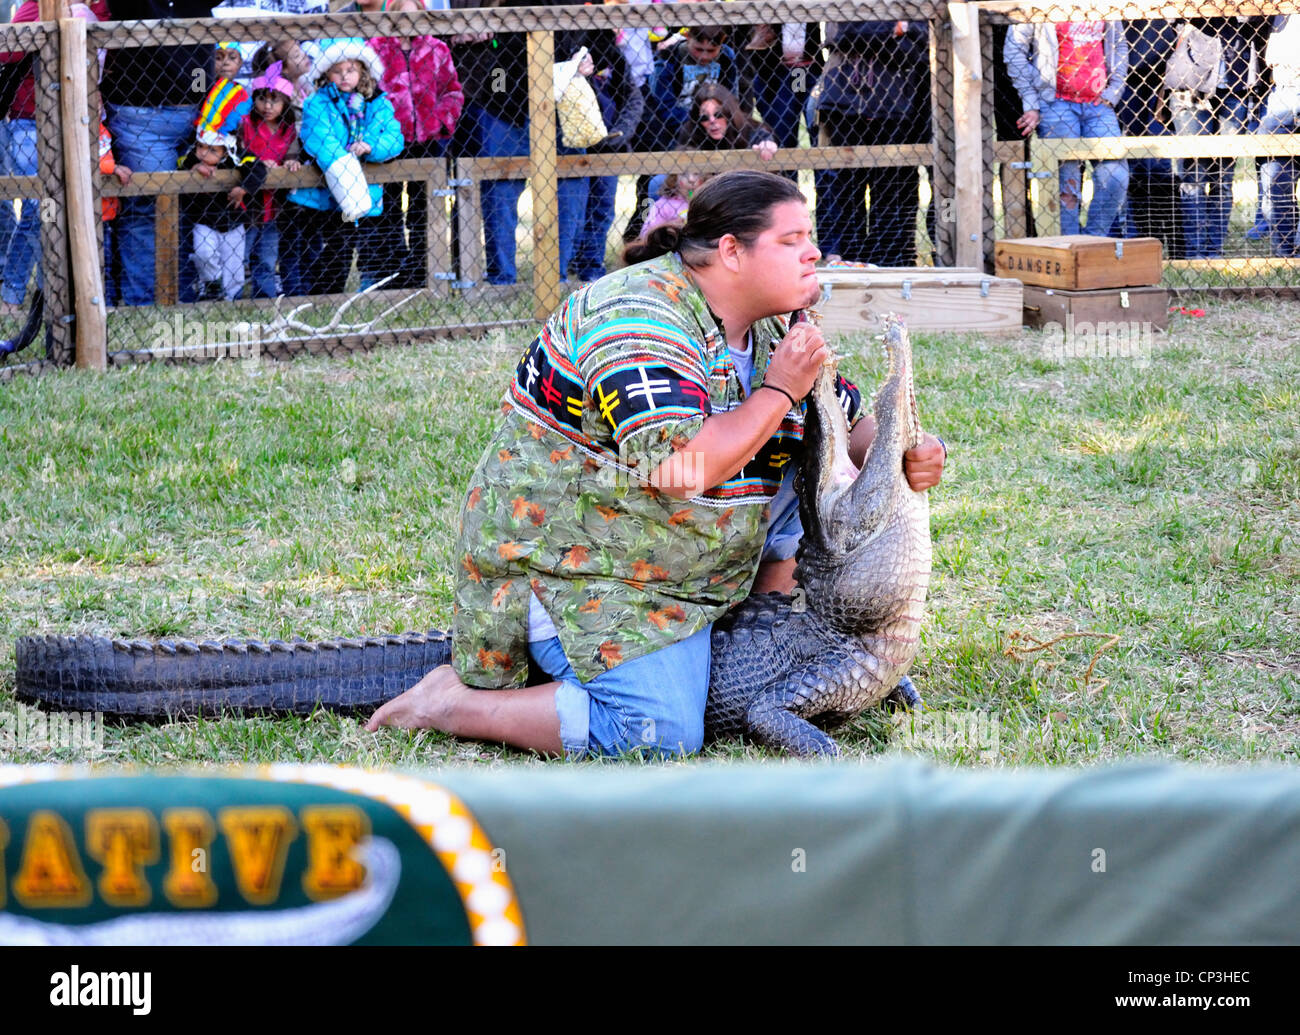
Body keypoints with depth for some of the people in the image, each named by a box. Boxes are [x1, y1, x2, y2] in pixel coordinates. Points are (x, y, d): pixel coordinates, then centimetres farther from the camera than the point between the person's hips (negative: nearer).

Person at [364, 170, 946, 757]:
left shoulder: (776, 324, 5)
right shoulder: (642, 318, -24)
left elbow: (850, 428, 16)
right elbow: (681, 468, -36)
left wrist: (907, 452, -7)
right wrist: (779, 391, -25)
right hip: (570, 565, -9)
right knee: (659, 734, -25)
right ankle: (450, 703, -11)